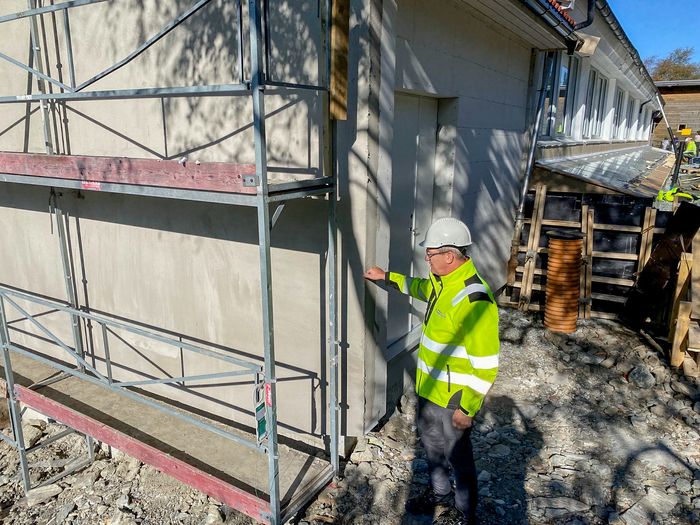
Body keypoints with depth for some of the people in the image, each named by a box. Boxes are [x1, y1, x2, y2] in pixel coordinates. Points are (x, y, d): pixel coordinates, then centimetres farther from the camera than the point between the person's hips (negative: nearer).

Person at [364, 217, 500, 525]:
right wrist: (387, 277, 23)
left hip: (454, 398, -9)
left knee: (458, 456, 13)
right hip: (429, 387, 9)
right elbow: (423, 288, 24)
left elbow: (485, 364, -27)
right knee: (431, 442, 27)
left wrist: (467, 408, -22)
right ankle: (439, 494, 52)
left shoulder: (474, 300, -30)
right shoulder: (444, 281, -2)